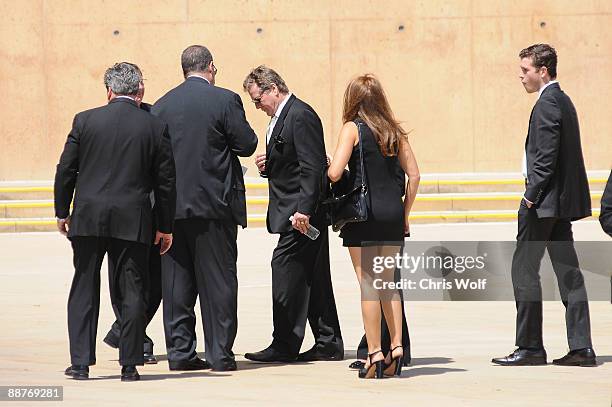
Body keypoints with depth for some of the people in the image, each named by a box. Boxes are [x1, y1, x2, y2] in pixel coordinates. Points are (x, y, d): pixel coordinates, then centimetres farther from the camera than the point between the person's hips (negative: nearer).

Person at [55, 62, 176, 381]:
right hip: (133, 220, 0)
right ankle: (129, 364, 4)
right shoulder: (155, 127, 0)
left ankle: (80, 362, 6)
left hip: (88, 218, 0)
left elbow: (65, 170, 1)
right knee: (131, 293, 6)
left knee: (84, 291, 9)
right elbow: (166, 181, 3)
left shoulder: (85, 121, -1)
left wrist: (62, 212, 13)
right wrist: (165, 226, 11)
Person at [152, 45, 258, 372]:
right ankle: (220, 353, 2)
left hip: (172, 205, 3)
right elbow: (247, 145, -6)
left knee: (176, 281, 7)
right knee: (217, 280, 2)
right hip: (214, 203, -3)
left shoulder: (161, 105, 5)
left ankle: (180, 351, 8)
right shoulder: (225, 100, -7)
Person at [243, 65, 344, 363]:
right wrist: (267, 166, 5)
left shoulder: (301, 116, -13)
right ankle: (328, 344, 14)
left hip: (302, 212, -10)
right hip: (300, 212, 10)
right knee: (313, 275, 10)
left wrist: (303, 209, -25)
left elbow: (312, 167, -20)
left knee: (285, 266, -11)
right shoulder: (281, 118, 19)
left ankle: (284, 346, -9)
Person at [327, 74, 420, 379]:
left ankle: (375, 354, -3)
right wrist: (405, 213, 14)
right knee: (388, 282, 14)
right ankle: (396, 347, 9)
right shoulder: (395, 132, 9)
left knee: (368, 284, -2)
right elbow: (413, 175, 7)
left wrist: (326, 170, 8)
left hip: (363, 213, -5)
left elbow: (335, 173, -15)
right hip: (393, 214, 5)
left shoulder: (353, 129, -6)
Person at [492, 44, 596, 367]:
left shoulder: (546, 104, -14)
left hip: (544, 202, -10)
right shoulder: (563, 100, 16)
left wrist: (531, 197, -15)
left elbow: (546, 158, -20)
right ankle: (581, 347, 6)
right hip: (563, 201, 10)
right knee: (567, 271, 8)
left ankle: (530, 347, -2)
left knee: (524, 269, -4)